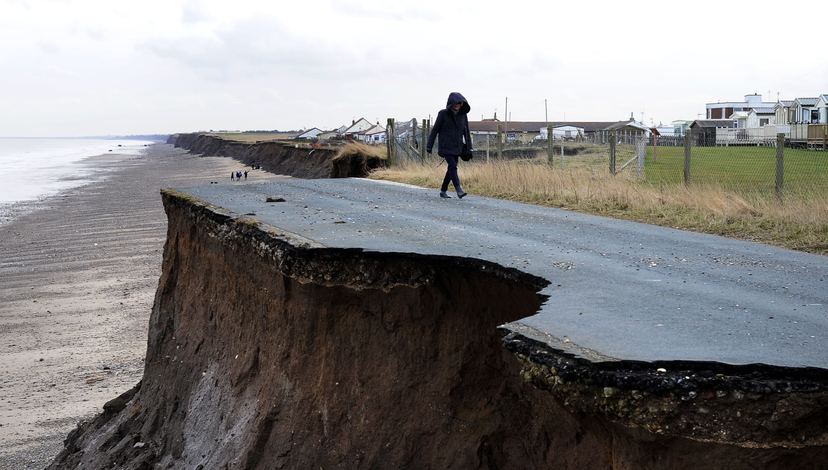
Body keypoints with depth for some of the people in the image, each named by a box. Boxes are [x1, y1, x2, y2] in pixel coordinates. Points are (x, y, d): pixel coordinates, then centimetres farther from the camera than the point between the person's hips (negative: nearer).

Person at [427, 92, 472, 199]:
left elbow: (466, 132, 8)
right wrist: (429, 146, -4)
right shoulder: (443, 114, -7)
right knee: (453, 166, -18)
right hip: (446, 146, -5)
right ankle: (459, 190, -22)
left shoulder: (463, 115, 4)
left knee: (451, 169, 7)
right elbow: (435, 130, -3)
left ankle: (443, 191, 18)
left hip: (457, 147, 5)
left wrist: (469, 148, 3)